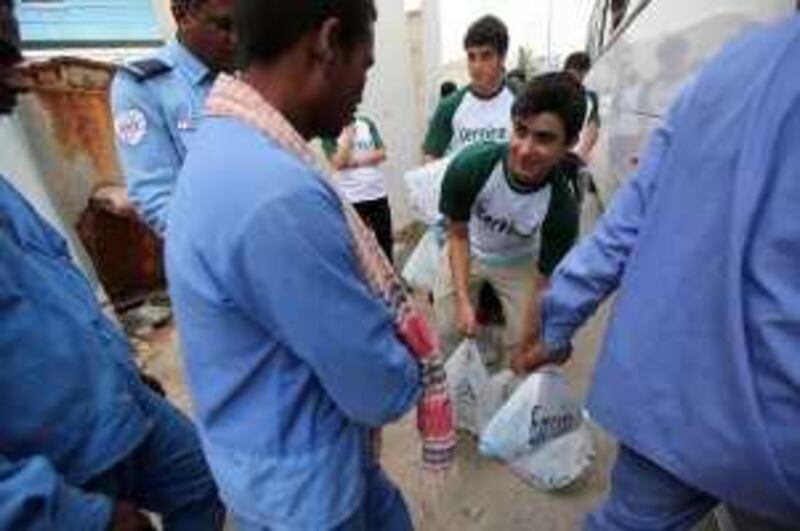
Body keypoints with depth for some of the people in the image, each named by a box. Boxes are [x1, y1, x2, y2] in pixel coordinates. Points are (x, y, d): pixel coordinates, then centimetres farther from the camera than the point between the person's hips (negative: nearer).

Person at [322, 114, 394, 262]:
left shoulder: (367, 123, 7)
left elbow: (382, 153, 0)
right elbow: (338, 163, -16)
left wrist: (356, 160, -11)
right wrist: (347, 134, -14)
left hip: (378, 193, 4)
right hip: (353, 197, -4)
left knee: (385, 240, 13)